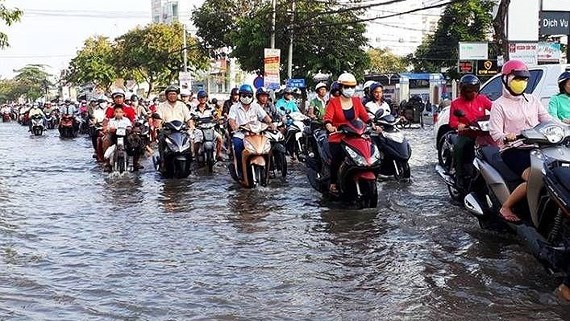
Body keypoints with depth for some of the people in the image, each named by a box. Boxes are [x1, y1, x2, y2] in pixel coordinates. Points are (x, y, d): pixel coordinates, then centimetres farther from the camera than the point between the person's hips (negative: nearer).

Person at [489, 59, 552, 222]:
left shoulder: (532, 100, 20)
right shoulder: (499, 105, 3)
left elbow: (547, 119, 13)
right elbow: (495, 133, -6)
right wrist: (506, 137, -29)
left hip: (536, 147, 6)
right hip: (513, 150, -6)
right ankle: (506, 208, -14)